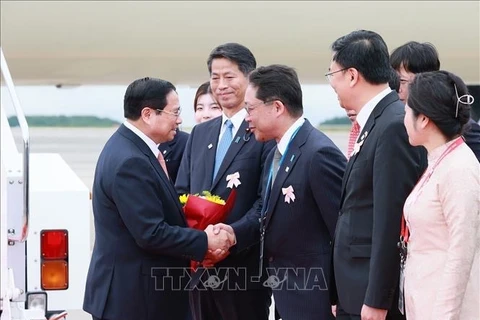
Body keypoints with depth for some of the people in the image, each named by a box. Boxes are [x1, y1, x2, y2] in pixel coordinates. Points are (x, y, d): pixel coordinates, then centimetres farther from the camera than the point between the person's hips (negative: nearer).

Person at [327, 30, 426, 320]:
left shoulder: (395, 126, -17)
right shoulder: (374, 123, 12)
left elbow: (390, 221, -20)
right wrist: (340, 296, 15)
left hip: (373, 295, -9)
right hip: (355, 294, 9)